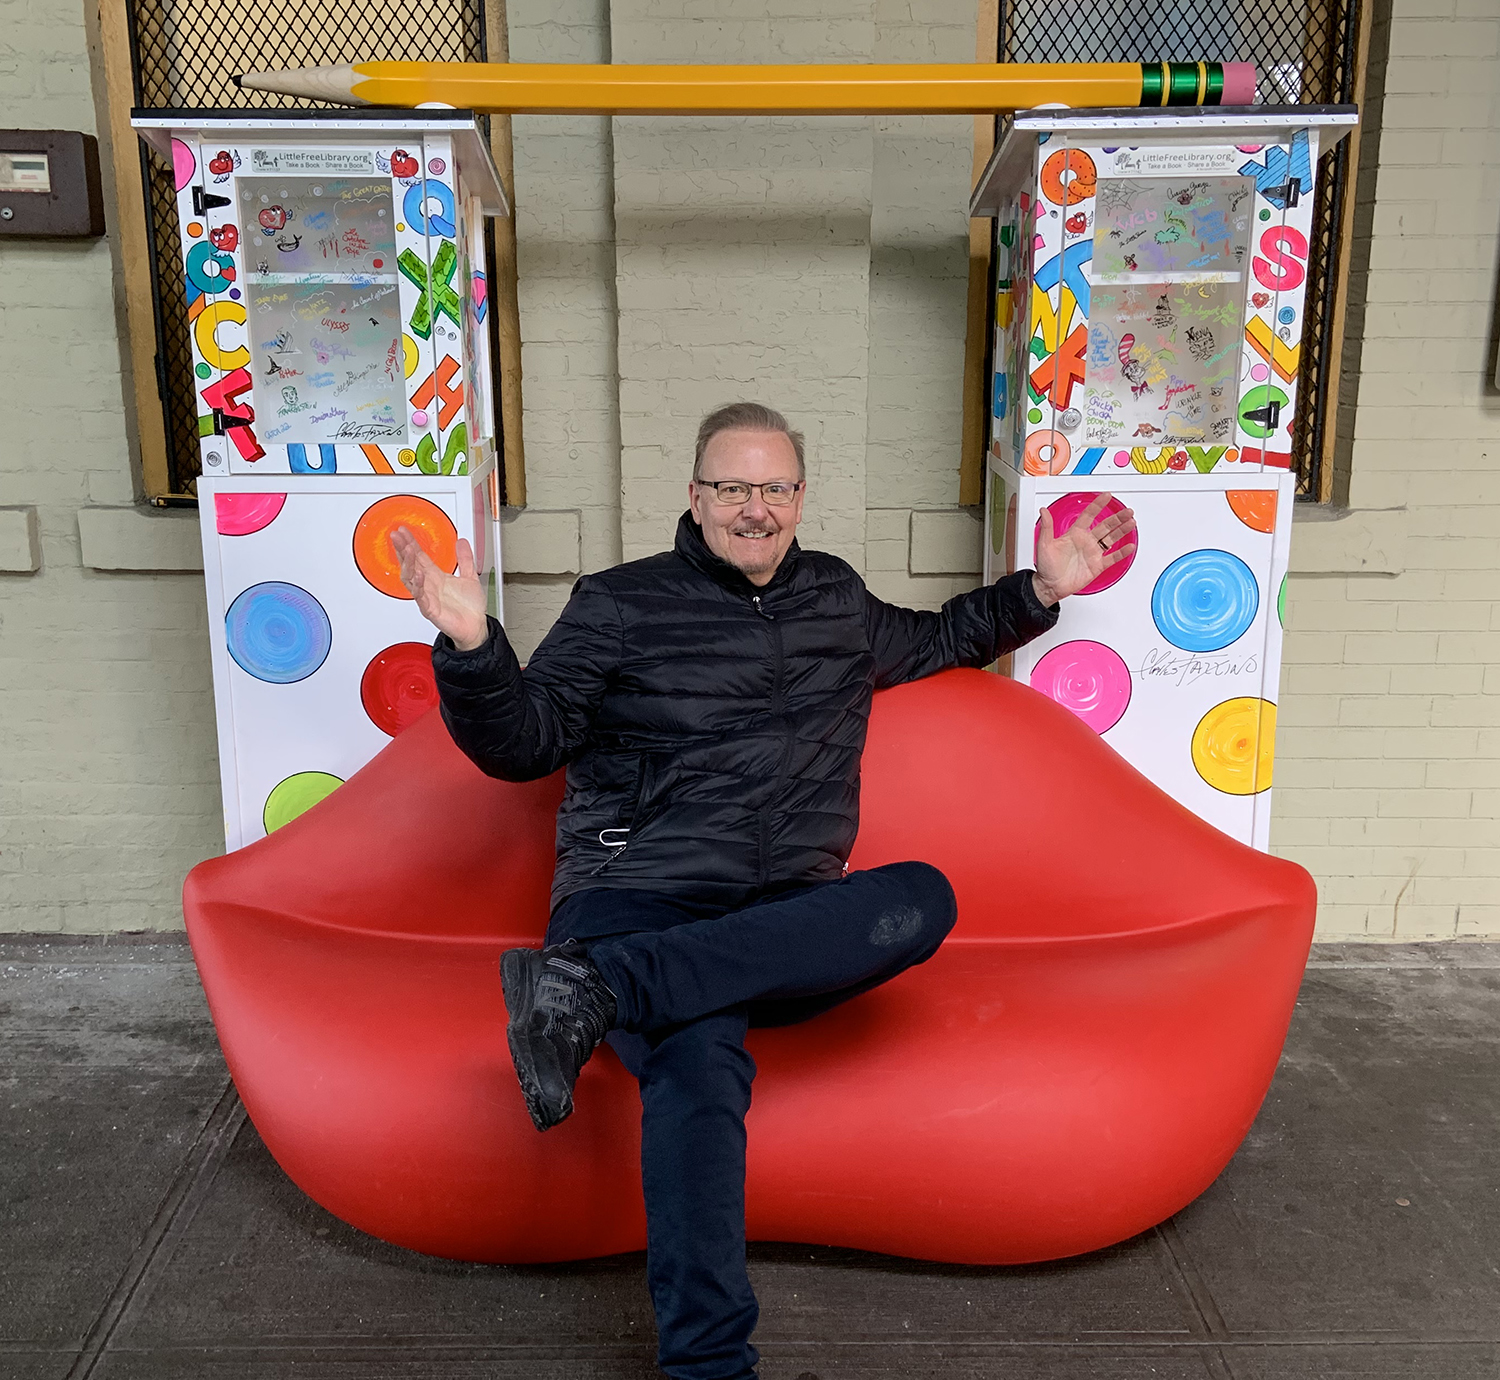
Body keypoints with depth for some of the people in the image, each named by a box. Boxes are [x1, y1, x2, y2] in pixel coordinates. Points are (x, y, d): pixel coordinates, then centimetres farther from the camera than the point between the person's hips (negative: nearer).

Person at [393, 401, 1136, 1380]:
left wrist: (1041, 591, 29)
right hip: (638, 900, -3)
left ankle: (593, 989, -34)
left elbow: (937, 641, 40)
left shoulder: (836, 599, 21)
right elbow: (523, 746, 4)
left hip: (786, 921, 4)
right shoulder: (620, 603, 9)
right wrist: (472, 647, -15)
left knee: (924, 900, -30)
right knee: (701, 1061, -36)